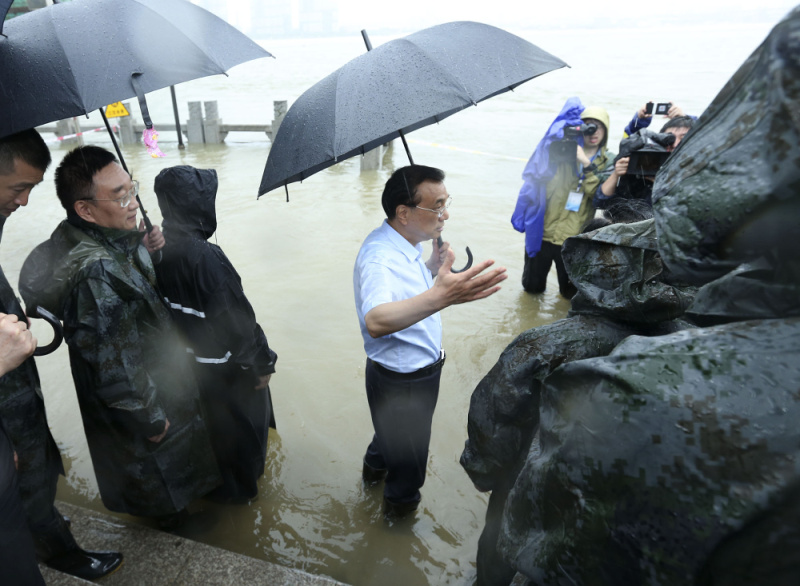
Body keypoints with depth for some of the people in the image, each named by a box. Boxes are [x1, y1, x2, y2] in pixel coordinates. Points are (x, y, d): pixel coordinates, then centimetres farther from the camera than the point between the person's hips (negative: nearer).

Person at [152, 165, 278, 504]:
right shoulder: (206, 257, -33)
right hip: (223, 370, -7)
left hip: (187, 360, 7)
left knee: (207, 424, 28)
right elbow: (236, 321, -26)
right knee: (237, 425, 18)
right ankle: (237, 488, 41)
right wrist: (261, 364, -12)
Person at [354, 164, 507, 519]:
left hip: (419, 369, 9)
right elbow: (376, 321, -53)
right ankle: (401, 503, 48)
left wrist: (432, 268, -4)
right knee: (408, 454, 19)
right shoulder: (379, 258, -34)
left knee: (394, 434, 35)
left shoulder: (406, 244, -2)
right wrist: (439, 296, -67)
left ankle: (375, 468, 62)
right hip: (402, 382, -9)